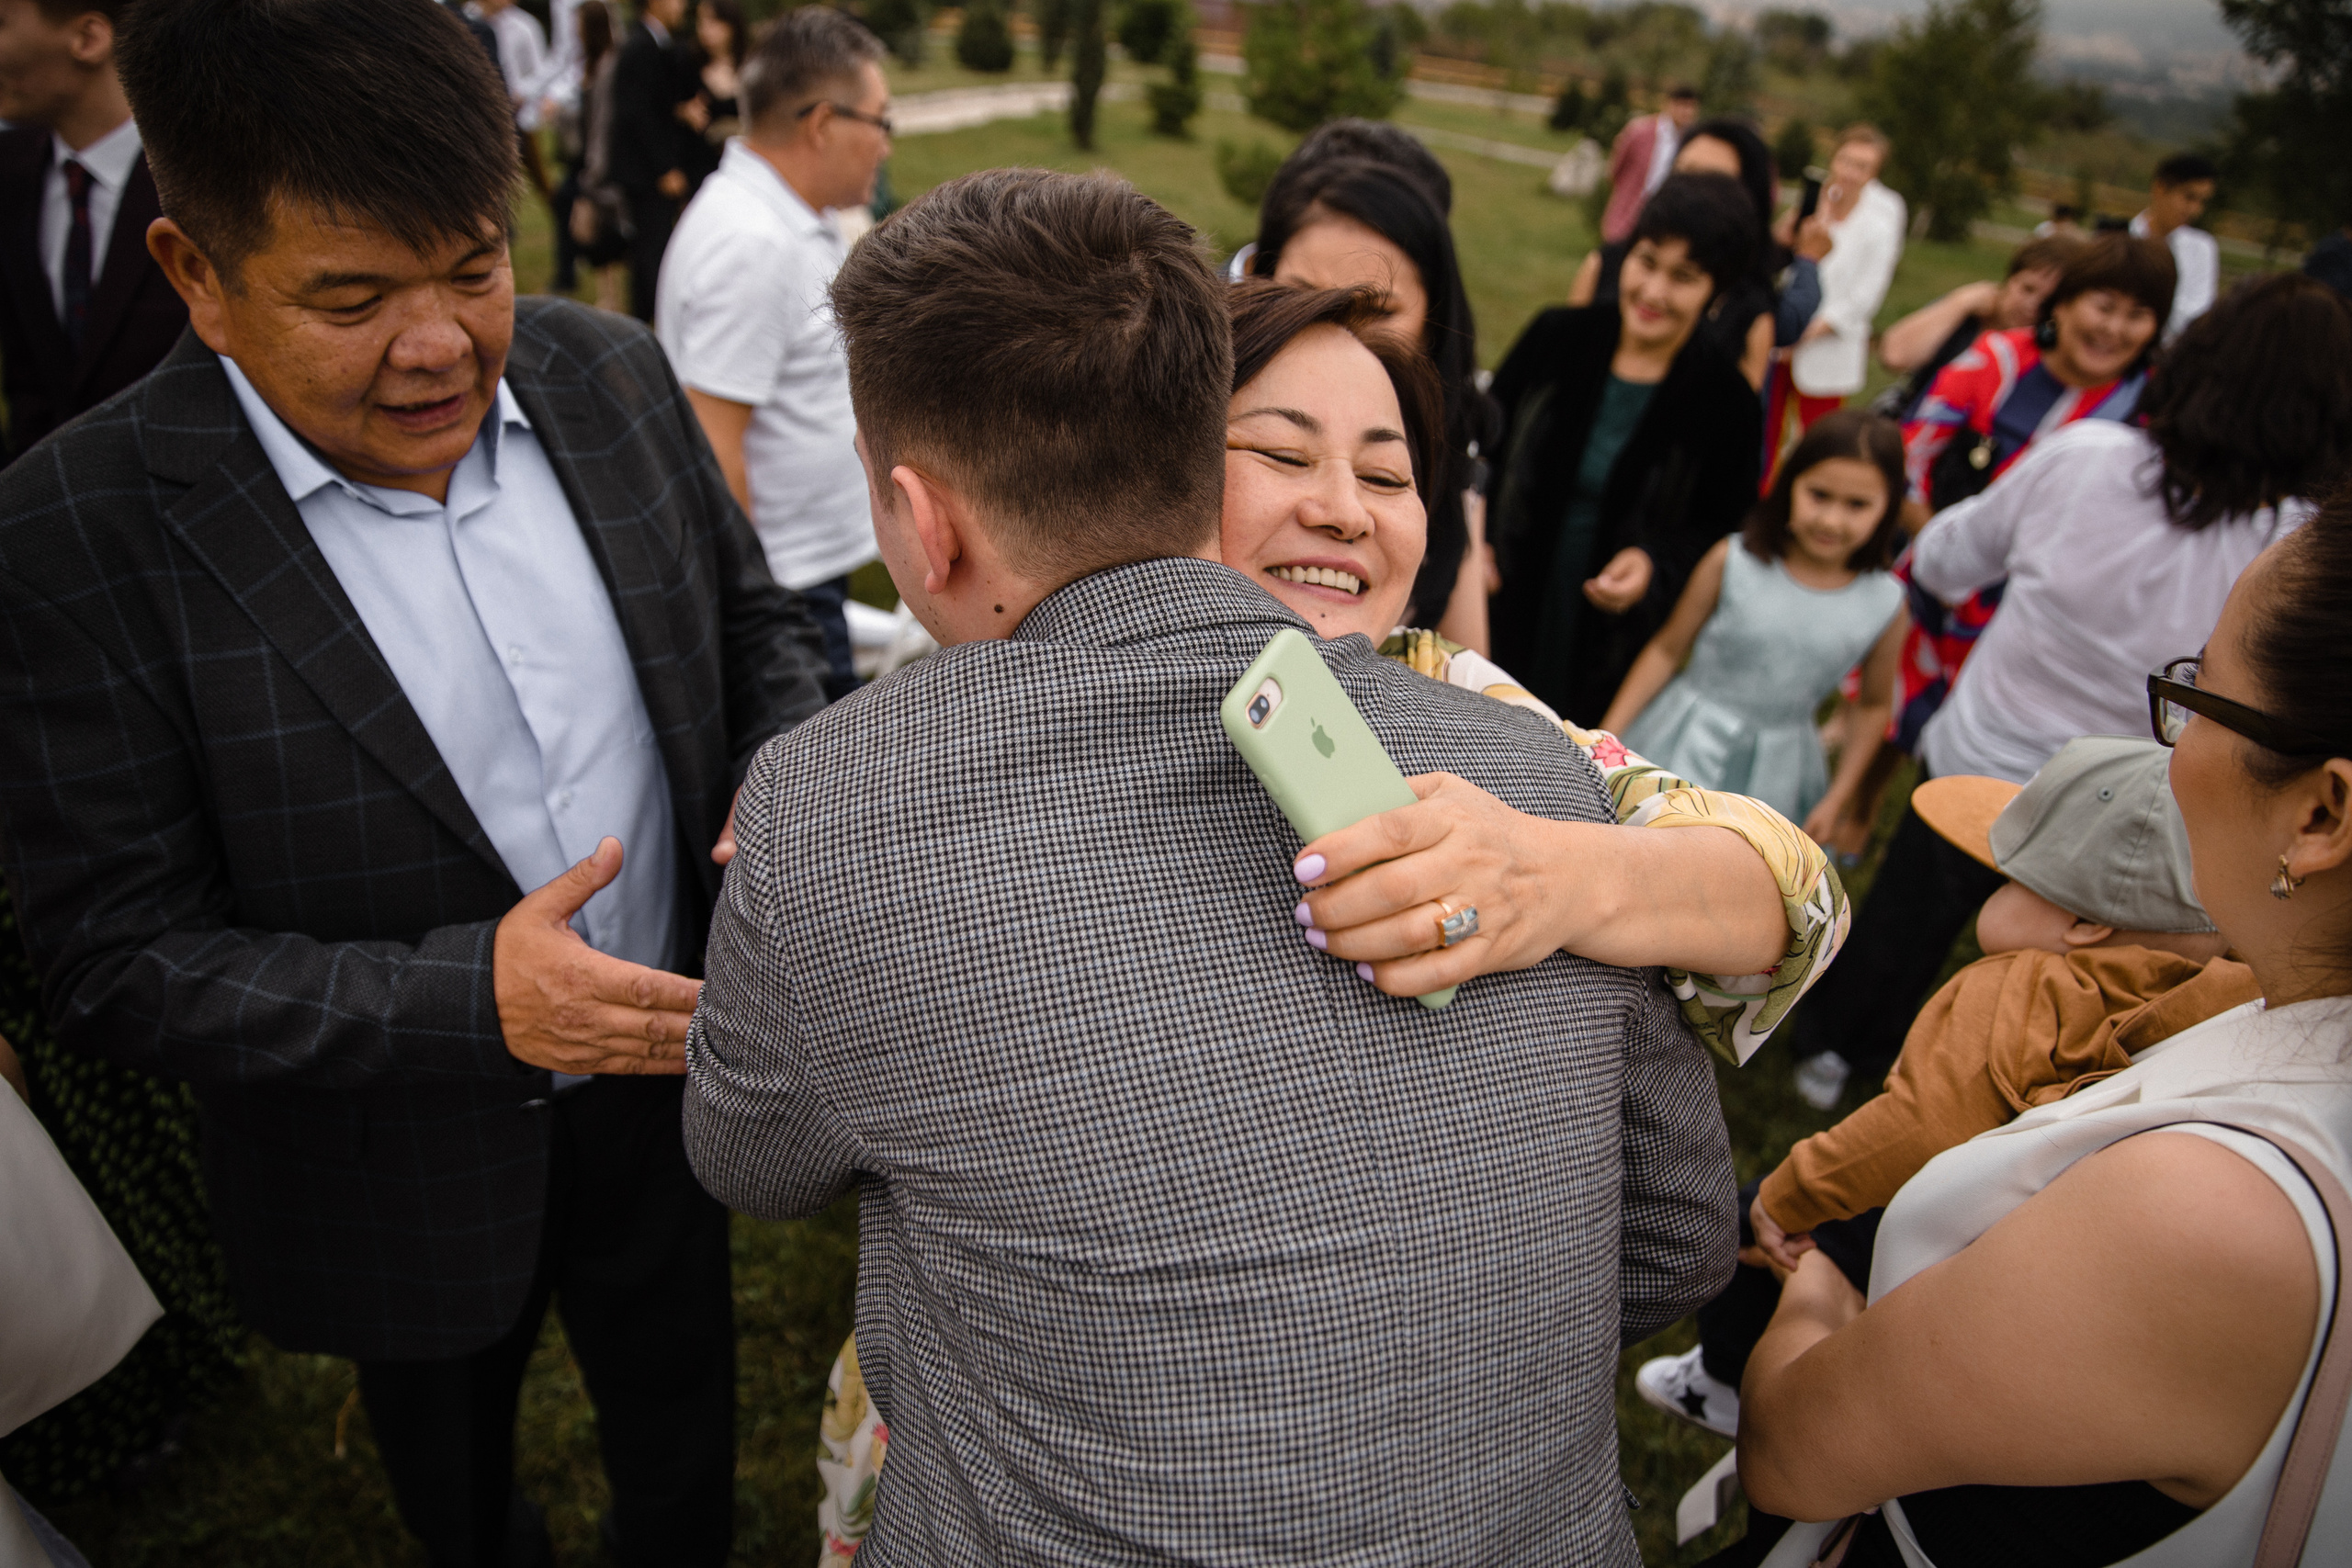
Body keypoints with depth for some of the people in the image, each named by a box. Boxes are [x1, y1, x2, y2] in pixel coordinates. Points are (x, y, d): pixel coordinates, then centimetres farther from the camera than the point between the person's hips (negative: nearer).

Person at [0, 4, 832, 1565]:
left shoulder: (611, 375, -12)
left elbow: (757, 619, 2)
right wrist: (470, 998, -29)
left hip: (670, 1077, 3)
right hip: (409, 1184, -2)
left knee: (685, 1432, 29)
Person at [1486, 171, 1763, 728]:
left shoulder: (1723, 400, -9)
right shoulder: (1556, 339, -6)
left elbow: (1724, 526, -1)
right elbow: (1485, 440, 3)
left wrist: (1657, 562, -20)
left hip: (1612, 635, -1)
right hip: (1507, 606, 1)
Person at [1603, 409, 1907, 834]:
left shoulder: (1885, 604, -8)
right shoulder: (1732, 562, -13)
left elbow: (1874, 707, 7)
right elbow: (1666, 650, -4)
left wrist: (1835, 798, 6)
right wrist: (1607, 736, -5)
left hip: (1769, 774, 1)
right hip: (1681, 750, -1)